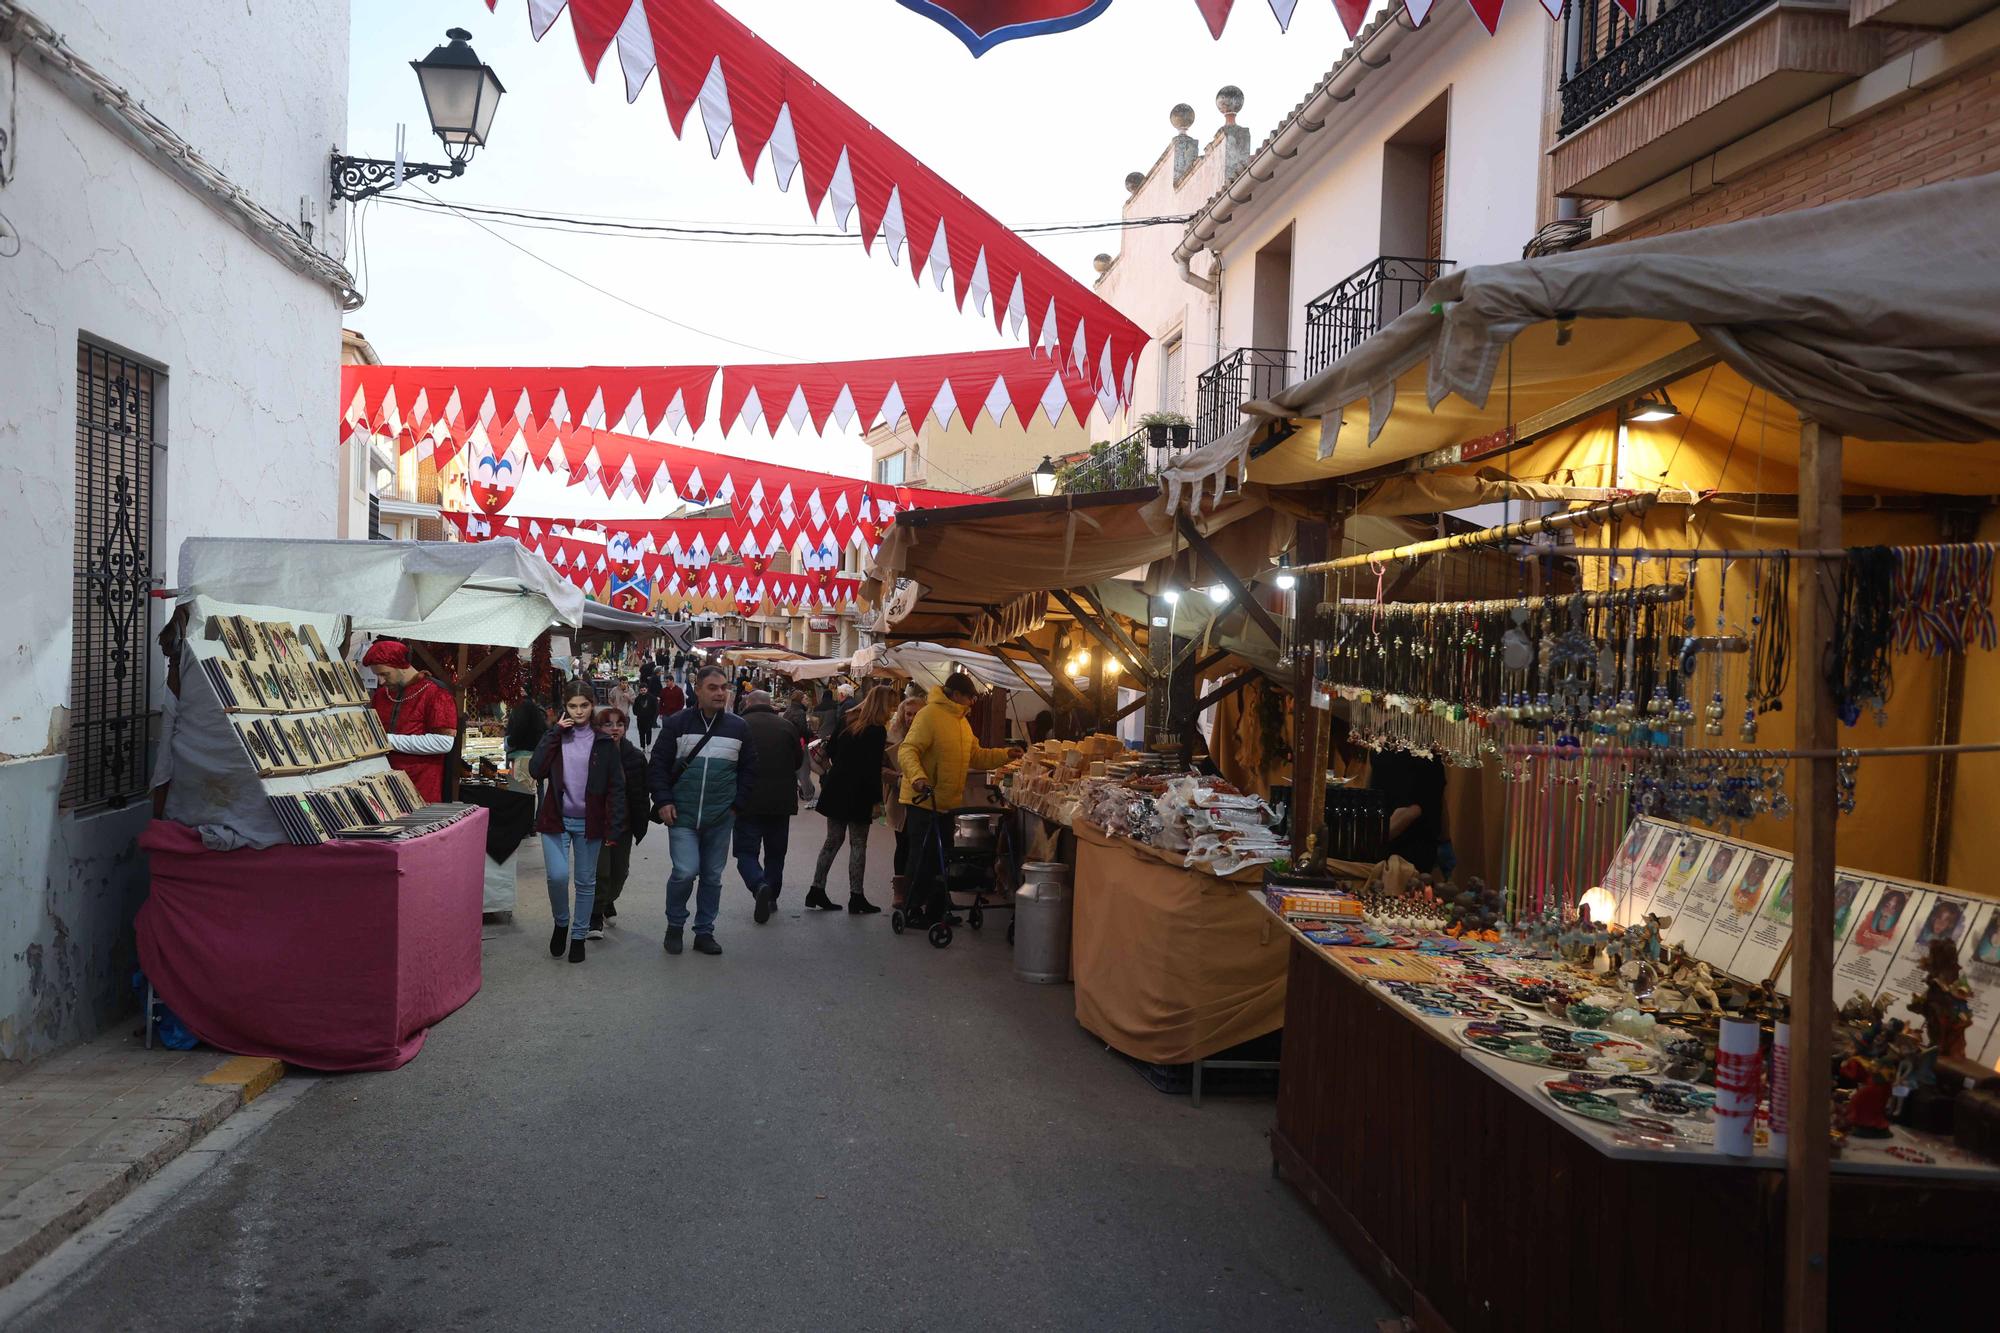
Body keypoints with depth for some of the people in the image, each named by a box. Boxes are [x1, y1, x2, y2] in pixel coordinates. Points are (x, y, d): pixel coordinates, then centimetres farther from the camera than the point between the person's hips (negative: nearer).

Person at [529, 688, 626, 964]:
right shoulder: (554, 736, 5)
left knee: (586, 881, 8)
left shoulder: (604, 742, 1)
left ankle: (579, 936, 22)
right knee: (558, 876, -13)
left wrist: (614, 828, -7)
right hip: (556, 819, 0)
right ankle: (561, 922, 14)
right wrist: (556, 733, -11)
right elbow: (536, 770, -10)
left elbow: (616, 787, 0)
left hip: (589, 822, 0)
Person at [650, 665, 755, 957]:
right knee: (685, 872, -12)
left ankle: (704, 932, 21)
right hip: (682, 815, -3)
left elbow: (749, 769, 12)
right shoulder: (678, 723, -2)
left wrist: (737, 804, 4)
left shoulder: (738, 727, 5)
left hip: (720, 818, 3)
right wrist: (663, 801, -7)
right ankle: (674, 926, 11)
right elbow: (658, 764, 1)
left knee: (712, 876, 8)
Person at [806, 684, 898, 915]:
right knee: (858, 844, 2)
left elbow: (830, 750, 13)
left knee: (833, 840, 14)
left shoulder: (848, 722, 7)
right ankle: (856, 897, 4)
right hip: (858, 794, -7)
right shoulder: (877, 731, -14)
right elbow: (873, 768, -18)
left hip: (836, 790, 7)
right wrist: (877, 799, -13)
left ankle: (817, 891, 15)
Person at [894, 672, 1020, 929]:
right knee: (924, 857, -2)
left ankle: (936, 908, 27)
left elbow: (976, 755, 19)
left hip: (947, 802, 9)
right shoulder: (929, 715, -16)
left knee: (940, 857, 16)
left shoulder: (961, 721, 15)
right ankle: (915, 911, 8)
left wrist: (1005, 755, 7)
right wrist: (918, 777, -40)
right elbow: (907, 751, -24)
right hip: (925, 800, -9)